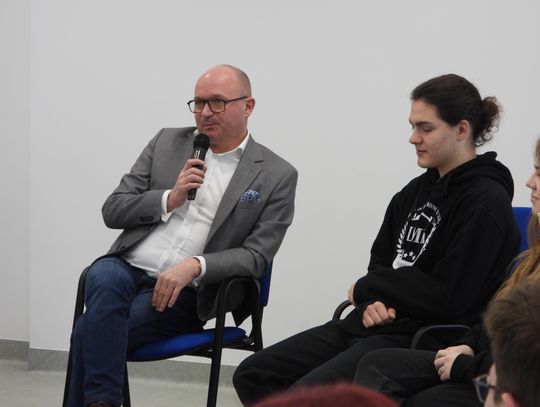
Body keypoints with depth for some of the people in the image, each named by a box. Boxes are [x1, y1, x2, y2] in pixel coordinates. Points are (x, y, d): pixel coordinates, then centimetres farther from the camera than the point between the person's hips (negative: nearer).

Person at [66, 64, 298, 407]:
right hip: (129, 265, 3)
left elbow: (256, 256, -2)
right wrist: (169, 199, -6)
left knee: (92, 331, -29)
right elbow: (113, 211, 12)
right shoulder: (168, 143, 14)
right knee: (106, 283, -35)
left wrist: (194, 265, -19)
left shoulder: (277, 175, 4)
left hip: (185, 291, -3)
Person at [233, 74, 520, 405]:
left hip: (424, 340, -8)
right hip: (376, 325, 9)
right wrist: (375, 301, -3)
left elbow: (448, 298, -18)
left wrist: (366, 290, -6)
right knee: (252, 375, 0)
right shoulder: (419, 190, 13)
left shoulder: (486, 202, -11)